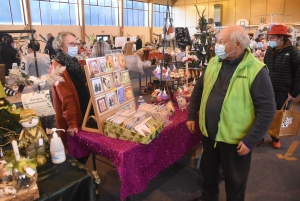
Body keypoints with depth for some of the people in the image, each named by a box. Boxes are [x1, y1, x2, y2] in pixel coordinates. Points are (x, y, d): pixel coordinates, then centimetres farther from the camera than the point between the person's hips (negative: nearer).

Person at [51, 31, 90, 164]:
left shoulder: (73, 62, 10)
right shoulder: (58, 68, -17)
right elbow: (66, 98, -22)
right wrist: (72, 123, -22)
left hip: (82, 113, 8)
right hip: (71, 119, -8)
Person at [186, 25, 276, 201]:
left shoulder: (256, 70, -17)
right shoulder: (214, 62, 2)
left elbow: (267, 109, -17)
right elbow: (199, 89, 12)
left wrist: (250, 140, -19)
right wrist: (192, 116, 9)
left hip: (235, 139, -5)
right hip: (209, 133, 6)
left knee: (234, 180, 16)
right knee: (208, 171, 25)